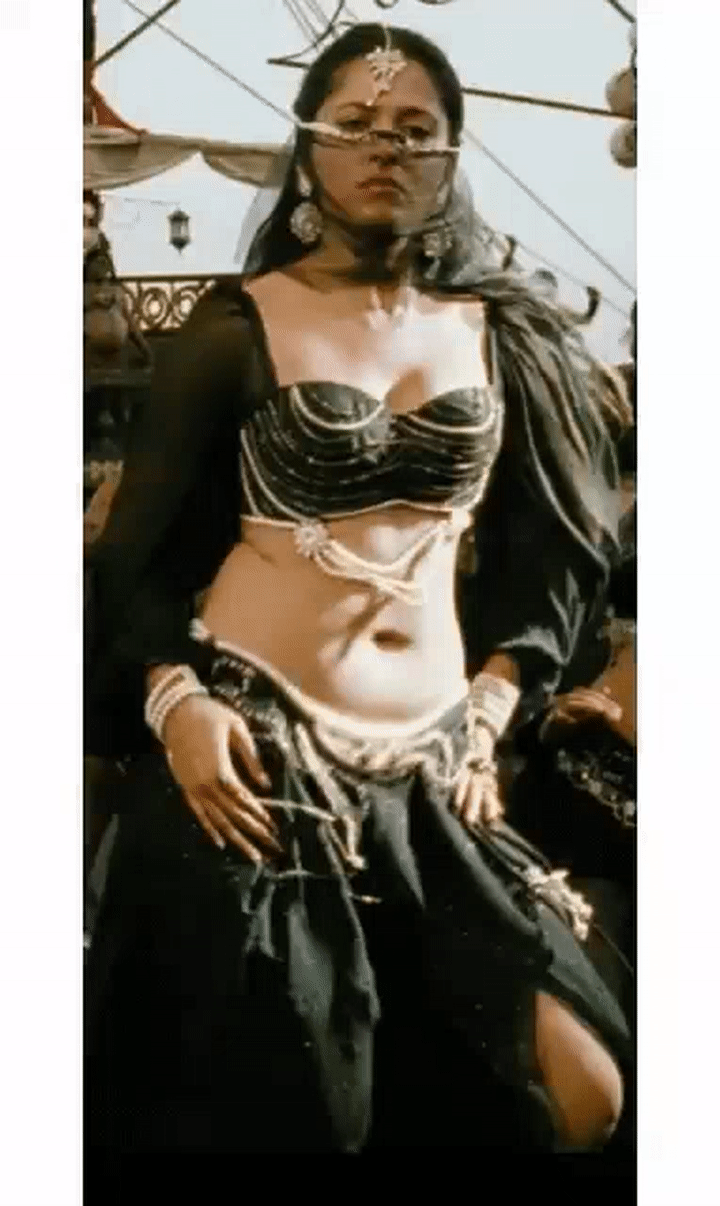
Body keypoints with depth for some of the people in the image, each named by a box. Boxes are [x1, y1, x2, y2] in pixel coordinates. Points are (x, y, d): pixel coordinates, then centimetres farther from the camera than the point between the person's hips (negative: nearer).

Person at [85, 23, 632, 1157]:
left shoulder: (502, 335, 8)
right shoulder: (239, 326, 0)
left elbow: (559, 551, 15)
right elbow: (131, 551, 0)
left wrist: (493, 708, 4)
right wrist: (174, 701, -15)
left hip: (428, 770, 3)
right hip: (251, 752, -3)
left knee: (581, 1091, -4)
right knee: (261, 1102, 1)